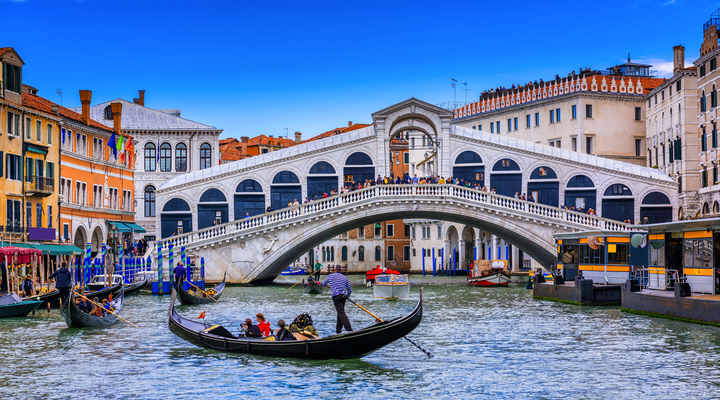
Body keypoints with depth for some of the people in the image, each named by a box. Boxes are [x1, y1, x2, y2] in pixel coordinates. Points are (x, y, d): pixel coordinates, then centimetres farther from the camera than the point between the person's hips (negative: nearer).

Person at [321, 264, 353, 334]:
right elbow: (350, 290, 16)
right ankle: (338, 331, 20)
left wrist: (329, 284, 45)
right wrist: (347, 296, 35)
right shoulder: (345, 278, 13)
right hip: (343, 296, 4)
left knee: (341, 313, -12)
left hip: (336, 297, -4)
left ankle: (349, 330, -25)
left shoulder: (330, 276, 5)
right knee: (340, 313, 15)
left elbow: (323, 284, 22)